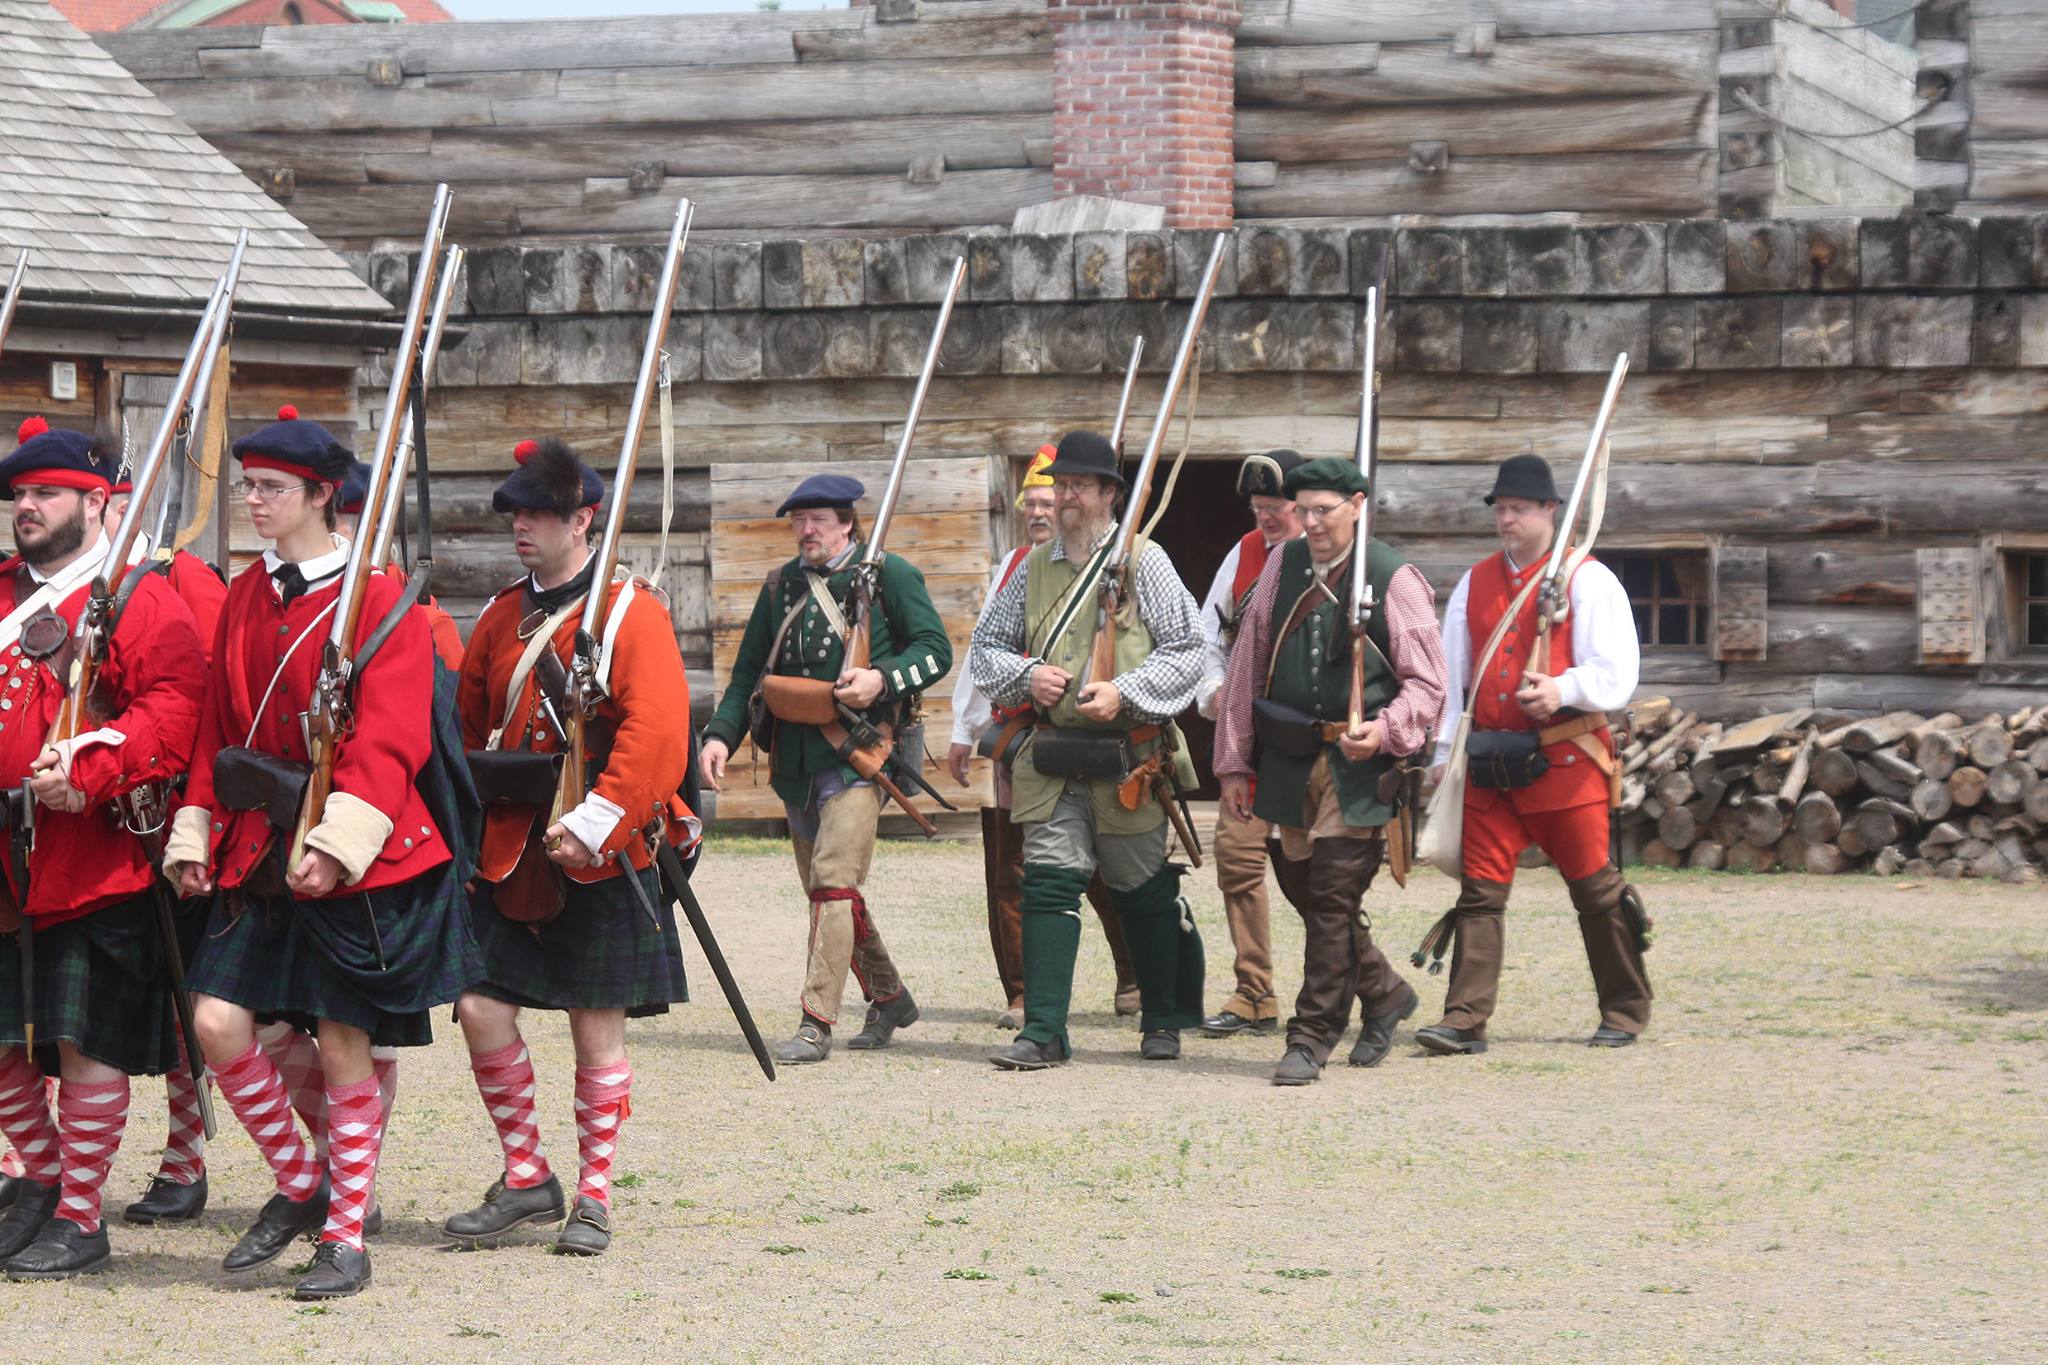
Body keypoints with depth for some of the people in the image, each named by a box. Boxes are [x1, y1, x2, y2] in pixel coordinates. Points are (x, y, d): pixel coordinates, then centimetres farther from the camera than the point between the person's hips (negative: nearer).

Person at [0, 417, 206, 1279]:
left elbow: (172, 709, -15)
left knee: (87, 1042, -2)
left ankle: (80, 1219, 8)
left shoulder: (142, 602, -3)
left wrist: (87, 775, -25)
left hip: (95, 862, -6)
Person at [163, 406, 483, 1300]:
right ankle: (299, 1186, 17)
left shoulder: (379, 598, -8)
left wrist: (336, 841, -26)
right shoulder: (244, 597, 11)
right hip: (257, 850, 6)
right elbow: (216, 725, 14)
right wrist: (194, 833, 4)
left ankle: (345, 1240, 11)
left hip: (355, 859, -6)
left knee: (345, 1046, -1)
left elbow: (388, 738, -16)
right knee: (219, 1023, -4)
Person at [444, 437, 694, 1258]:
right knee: (482, 1010, -2)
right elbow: (467, 722, 21)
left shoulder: (631, 614, -7)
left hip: (599, 858, -5)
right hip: (509, 853, 5)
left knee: (597, 1027, 2)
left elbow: (657, 731, -18)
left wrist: (595, 821, -25)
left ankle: (594, 1198, 13)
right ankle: (525, 1180, 13)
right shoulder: (503, 617, 12)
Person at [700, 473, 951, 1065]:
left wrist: (883, 679, -20)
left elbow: (936, 650, -2)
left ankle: (816, 1023, -16)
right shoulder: (780, 586, 14)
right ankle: (890, 998, 31)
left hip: (856, 755, -6)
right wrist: (721, 734, 2)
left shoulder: (888, 574, -1)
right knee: (825, 889, 13)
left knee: (833, 881, -16)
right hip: (796, 763, 6)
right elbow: (748, 670, 16)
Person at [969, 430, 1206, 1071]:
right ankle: (1043, 1029, -9)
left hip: (1129, 758, -3)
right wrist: (1027, 676, -6)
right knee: (1049, 882, -8)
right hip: (1054, 756, 3)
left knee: (1143, 892, 9)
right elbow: (984, 649, 15)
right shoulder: (1034, 568, 9)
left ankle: (1164, 1019, 27)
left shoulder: (1144, 562, -3)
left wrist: (1125, 692, -17)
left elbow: (1188, 652, -5)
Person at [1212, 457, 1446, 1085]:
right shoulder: (1283, 567, 7)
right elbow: (1248, 666, 12)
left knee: (1334, 896, -8)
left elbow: (1427, 684, -4)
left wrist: (1384, 732, -23)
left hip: (1358, 766, -5)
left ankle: (1312, 1038, -2)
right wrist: (1235, 761, 10)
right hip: (1289, 762, 6)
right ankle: (1384, 993, 34)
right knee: (1303, 887, 13)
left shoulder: (1395, 580, -6)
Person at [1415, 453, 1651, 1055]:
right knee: (1480, 891, -3)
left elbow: (1616, 671, -8)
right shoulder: (1474, 583, 13)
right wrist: (1444, 755, 9)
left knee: (1596, 891, 3)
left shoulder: (1587, 580, -2)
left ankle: (1625, 1015, 17)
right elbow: (1450, 675, 15)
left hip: (1567, 761, -4)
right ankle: (1465, 1022, -6)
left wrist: (1563, 689, -26)